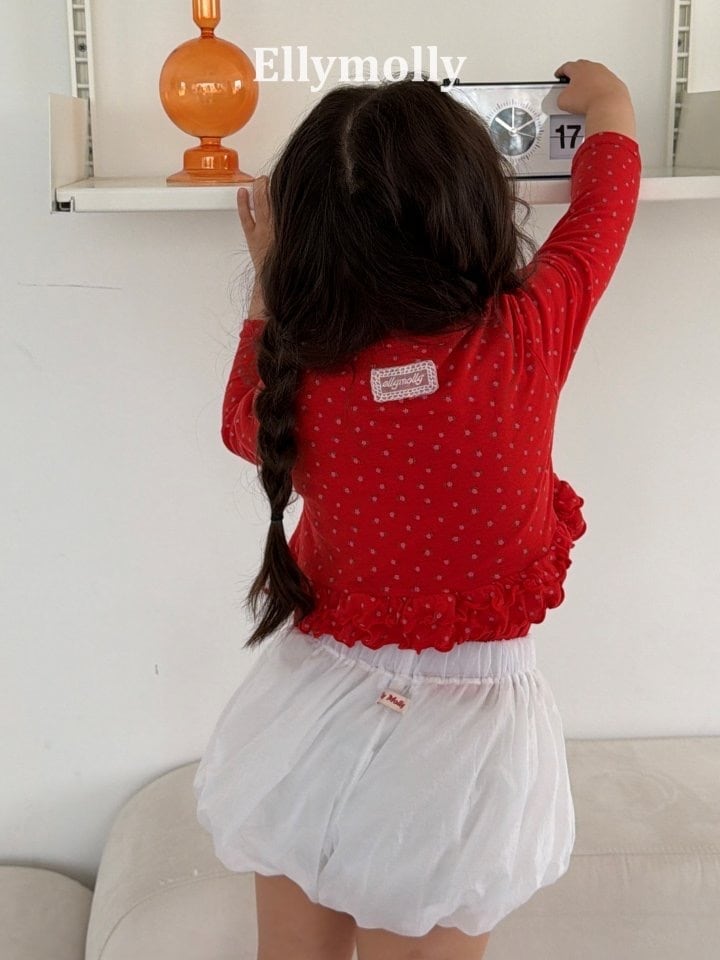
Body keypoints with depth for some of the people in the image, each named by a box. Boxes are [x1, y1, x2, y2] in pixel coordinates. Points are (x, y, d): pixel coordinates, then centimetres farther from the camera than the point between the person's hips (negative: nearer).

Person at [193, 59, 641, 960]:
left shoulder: (300, 379, -14)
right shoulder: (528, 336, -16)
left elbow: (244, 422, 12)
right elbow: (603, 206, 6)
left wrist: (271, 282, 16)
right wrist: (609, 107, 25)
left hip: (312, 712, 2)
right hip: (456, 730, -1)